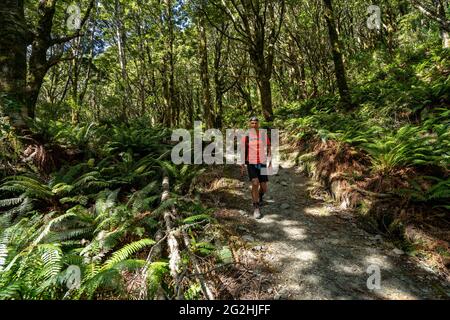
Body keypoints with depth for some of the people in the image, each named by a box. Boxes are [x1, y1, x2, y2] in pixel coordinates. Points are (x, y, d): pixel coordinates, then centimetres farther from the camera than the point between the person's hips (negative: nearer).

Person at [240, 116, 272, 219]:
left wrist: (269, 159, -1)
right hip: (251, 164, -2)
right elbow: (242, 151, 1)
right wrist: (242, 166, -3)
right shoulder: (246, 135, -3)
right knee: (255, 183, -18)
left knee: (264, 188, 3)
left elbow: (268, 147, 12)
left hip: (262, 164, 2)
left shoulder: (264, 134, 3)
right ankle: (256, 208, -1)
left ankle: (260, 196, 41)